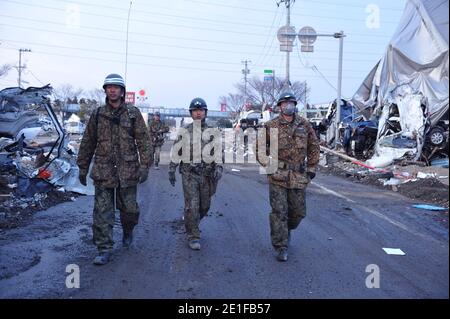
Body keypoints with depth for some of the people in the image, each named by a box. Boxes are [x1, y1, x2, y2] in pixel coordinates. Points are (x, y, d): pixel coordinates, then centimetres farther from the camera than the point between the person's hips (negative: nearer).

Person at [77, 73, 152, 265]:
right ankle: (104, 250, 6)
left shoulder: (133, 114, 2)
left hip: (127, 170, -1)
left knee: (129, 208, 10)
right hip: (103, 170, 1)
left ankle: (128, 232, 40)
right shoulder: (97, 114, 7)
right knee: (102, 211, -1)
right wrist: (83, 167, 12)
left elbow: (143, 140, -1)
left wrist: (144, 165, -8)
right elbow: (88, 142, 12)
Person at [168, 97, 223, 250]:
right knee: (192, 206, -7)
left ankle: (192, 224, 40)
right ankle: (193, 236, 5)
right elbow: (176, 151, 6)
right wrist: (171, 170, 3)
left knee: (204, 206, 13)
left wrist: (218, 167, -13)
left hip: (207, 175, 3)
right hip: (189, 175, -3)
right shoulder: (184, 131, 2)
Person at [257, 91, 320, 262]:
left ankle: (287, 229, 42)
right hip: (277, 176, -3)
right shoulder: (271, 126, -2)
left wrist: (311, 168, 7)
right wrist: (266, 164, -1)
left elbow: (314, 147, 12)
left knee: (298, 211, 11)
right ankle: (281, 248, 6)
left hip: (298, 177, 3)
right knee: (279, 211, -4)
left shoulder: (305, 125, 5)